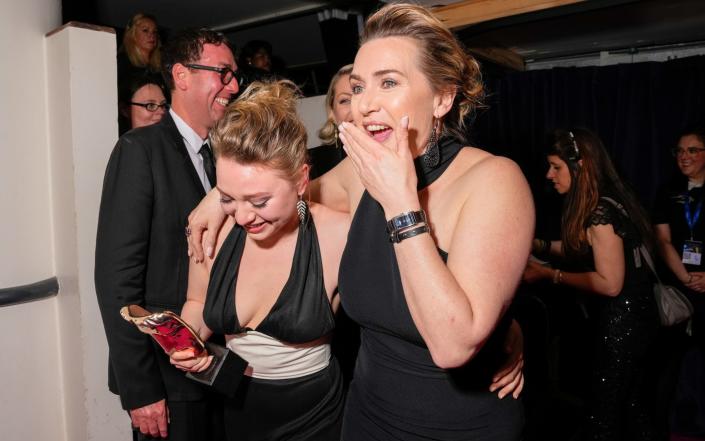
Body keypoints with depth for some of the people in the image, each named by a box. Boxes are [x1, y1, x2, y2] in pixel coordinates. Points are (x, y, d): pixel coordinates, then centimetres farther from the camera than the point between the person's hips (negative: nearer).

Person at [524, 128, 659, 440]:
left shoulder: (600, 213, -23)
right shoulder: (609, 202, 6)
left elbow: (609, 283, -22)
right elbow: (588, 251, 14)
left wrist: (550, 274, -20)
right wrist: (541, 245, 11)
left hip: (621, 323, -9)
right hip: (636, 316, 9)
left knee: (603, 414, 6)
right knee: (633, 404, 22)